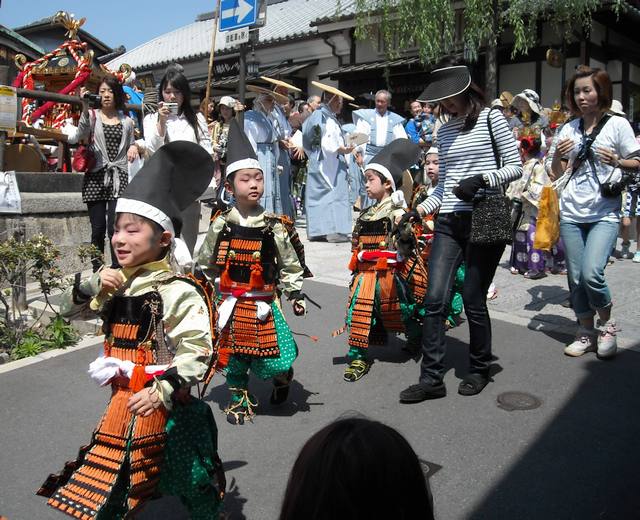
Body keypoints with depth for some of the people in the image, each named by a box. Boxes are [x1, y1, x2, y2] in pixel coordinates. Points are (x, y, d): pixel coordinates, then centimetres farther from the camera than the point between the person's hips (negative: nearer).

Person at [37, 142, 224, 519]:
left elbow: (198, 350, -22)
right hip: (123, 397, 7)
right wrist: (92, 286, -6)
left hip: (159, 402, -7)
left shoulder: (177, 291, -19)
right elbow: (69, 310, 14)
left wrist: (163, 391, -27)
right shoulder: (116, 283, 4)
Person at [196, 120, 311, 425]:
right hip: (231, 304, 1)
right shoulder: (220, 225, -3)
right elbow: (206, 264, 8)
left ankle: (282, 376, 31)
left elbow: (290, 263, 1)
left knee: (274, 362, -4)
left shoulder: (276, 226, -5)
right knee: (234, 357, 10)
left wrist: (296, 294, 0)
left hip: (264, 304, -1)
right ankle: (239, 399, 32)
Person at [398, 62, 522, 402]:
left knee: (473, 300, 0)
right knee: (435, 299, -5)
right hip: (449, 222, 5)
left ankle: (479, 370, 22)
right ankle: (431, 379, 3)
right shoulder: (444, 131, 17)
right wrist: (419, 210, 8)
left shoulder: (491, 118, 2)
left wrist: (481, 179, -15)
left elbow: (516, 167, -1)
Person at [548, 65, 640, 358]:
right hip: (571, 214, 4)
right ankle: (586, 334, 22)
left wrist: (616, 162, -17)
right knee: (575, 278, 5)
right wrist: (558, 155, -7)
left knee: (591, 274, -17)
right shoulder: (569, 129, 10)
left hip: (604, 215, -4)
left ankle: (607, 325, 10)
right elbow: (557, 173, 12)